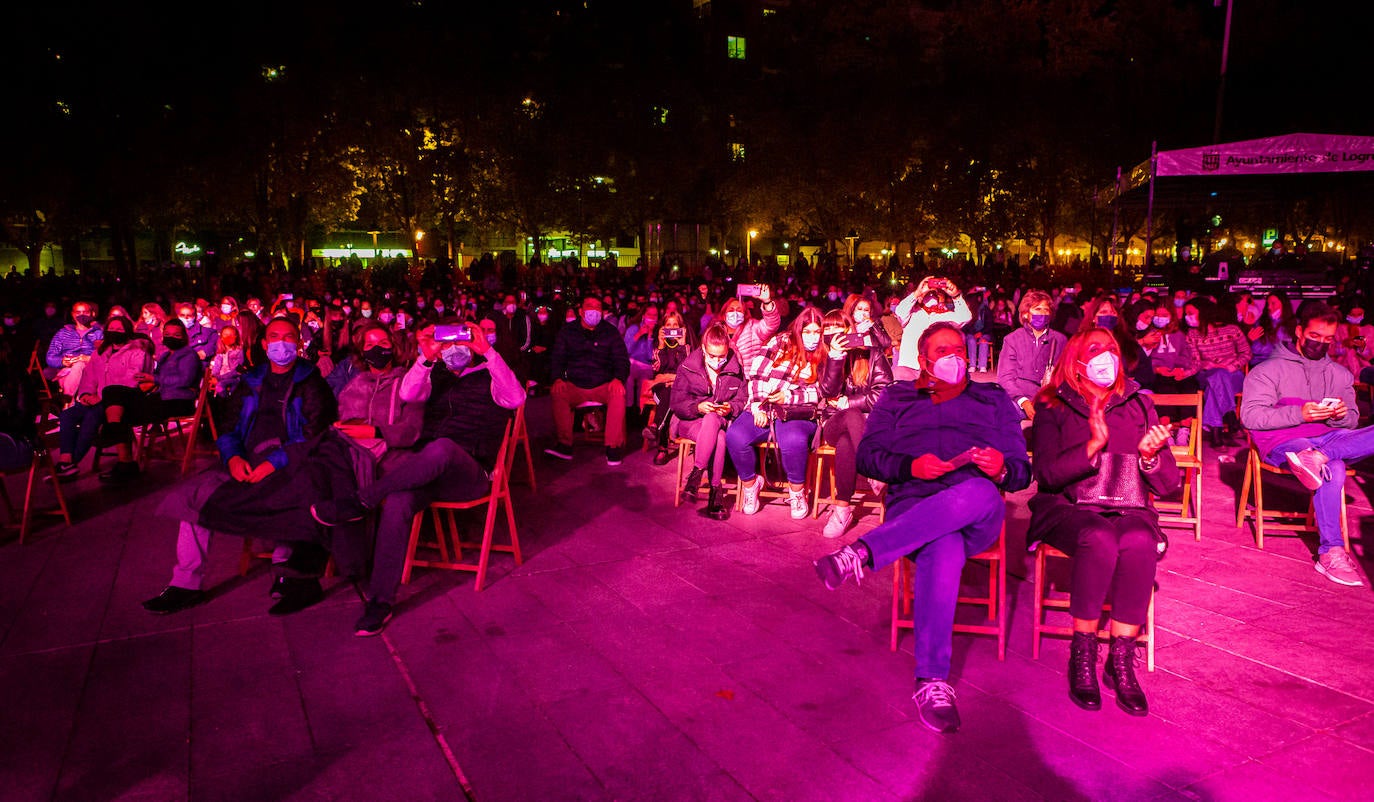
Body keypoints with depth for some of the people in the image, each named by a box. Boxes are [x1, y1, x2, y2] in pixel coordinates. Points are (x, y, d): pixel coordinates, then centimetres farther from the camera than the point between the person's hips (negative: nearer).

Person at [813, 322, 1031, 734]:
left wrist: (1001, 469, -9)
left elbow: (1021, 470, 16)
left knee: (982, 493, -40)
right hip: (912, 508, -1)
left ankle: (862, 552, -45)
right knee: (944, 550, -40)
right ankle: (933, 681, -39)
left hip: (977, 517, 1)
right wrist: (909, 467, -9)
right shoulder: (896, 399, 24)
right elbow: (867, 456, 12)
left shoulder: (994, 399, 25)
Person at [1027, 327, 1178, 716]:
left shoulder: (1139, 404, 15)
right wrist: (1093, 445, -21)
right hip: (1069, 509, -2)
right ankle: (1082, 656, -24)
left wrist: (1150, 455, -11)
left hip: (1130, 509, 2)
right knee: (1099, 537, -36)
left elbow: (1168, 483, 11)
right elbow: (1048, 473, -8)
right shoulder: (1053, 407, 8)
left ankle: (1121, 660, -23)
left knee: (1140, 541, -33)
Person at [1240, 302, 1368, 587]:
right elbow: (1250, 416, -7)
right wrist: (1299, 414, -18)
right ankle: (1331, 552, -30)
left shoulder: (1340, 374, 22)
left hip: (1329, 437, 5)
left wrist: (1341, 415, -6)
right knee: (1333, 469, -35)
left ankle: (1317, 456, -41)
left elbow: (1352, 421, 19)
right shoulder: (1269, 370, 6)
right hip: (1284, 442, -5)